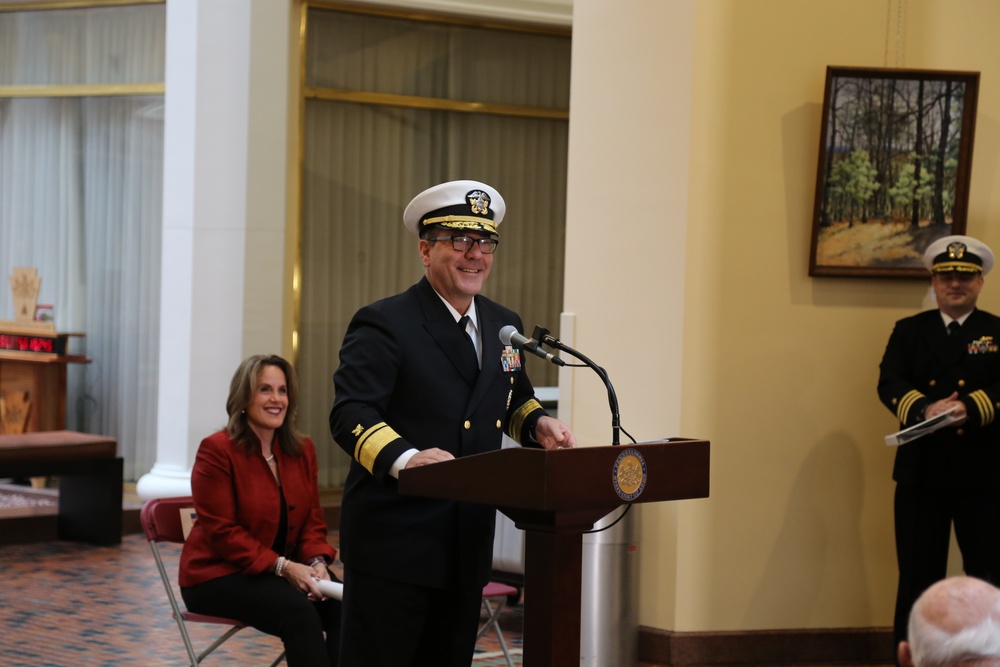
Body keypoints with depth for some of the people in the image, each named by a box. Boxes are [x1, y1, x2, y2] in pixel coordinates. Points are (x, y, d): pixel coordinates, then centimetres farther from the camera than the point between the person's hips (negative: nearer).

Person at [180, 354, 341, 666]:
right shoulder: (217, 450, -12)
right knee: (299, 612, -33)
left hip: (287, 568, 6)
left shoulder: (302, 450, 6)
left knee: (344, 606, -24)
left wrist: (317, 563, -15)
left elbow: (312, 522, 8)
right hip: (220, 574, -6)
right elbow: (223, 534, -16)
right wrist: (284, 567, -25)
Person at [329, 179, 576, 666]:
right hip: (394, 540, -7)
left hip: (468, 545, 7)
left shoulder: (504, 326, 14)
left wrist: (538, 424, 3)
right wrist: (404, 457, -38)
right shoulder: (385, 324, -9)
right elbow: (350, 415, -19)